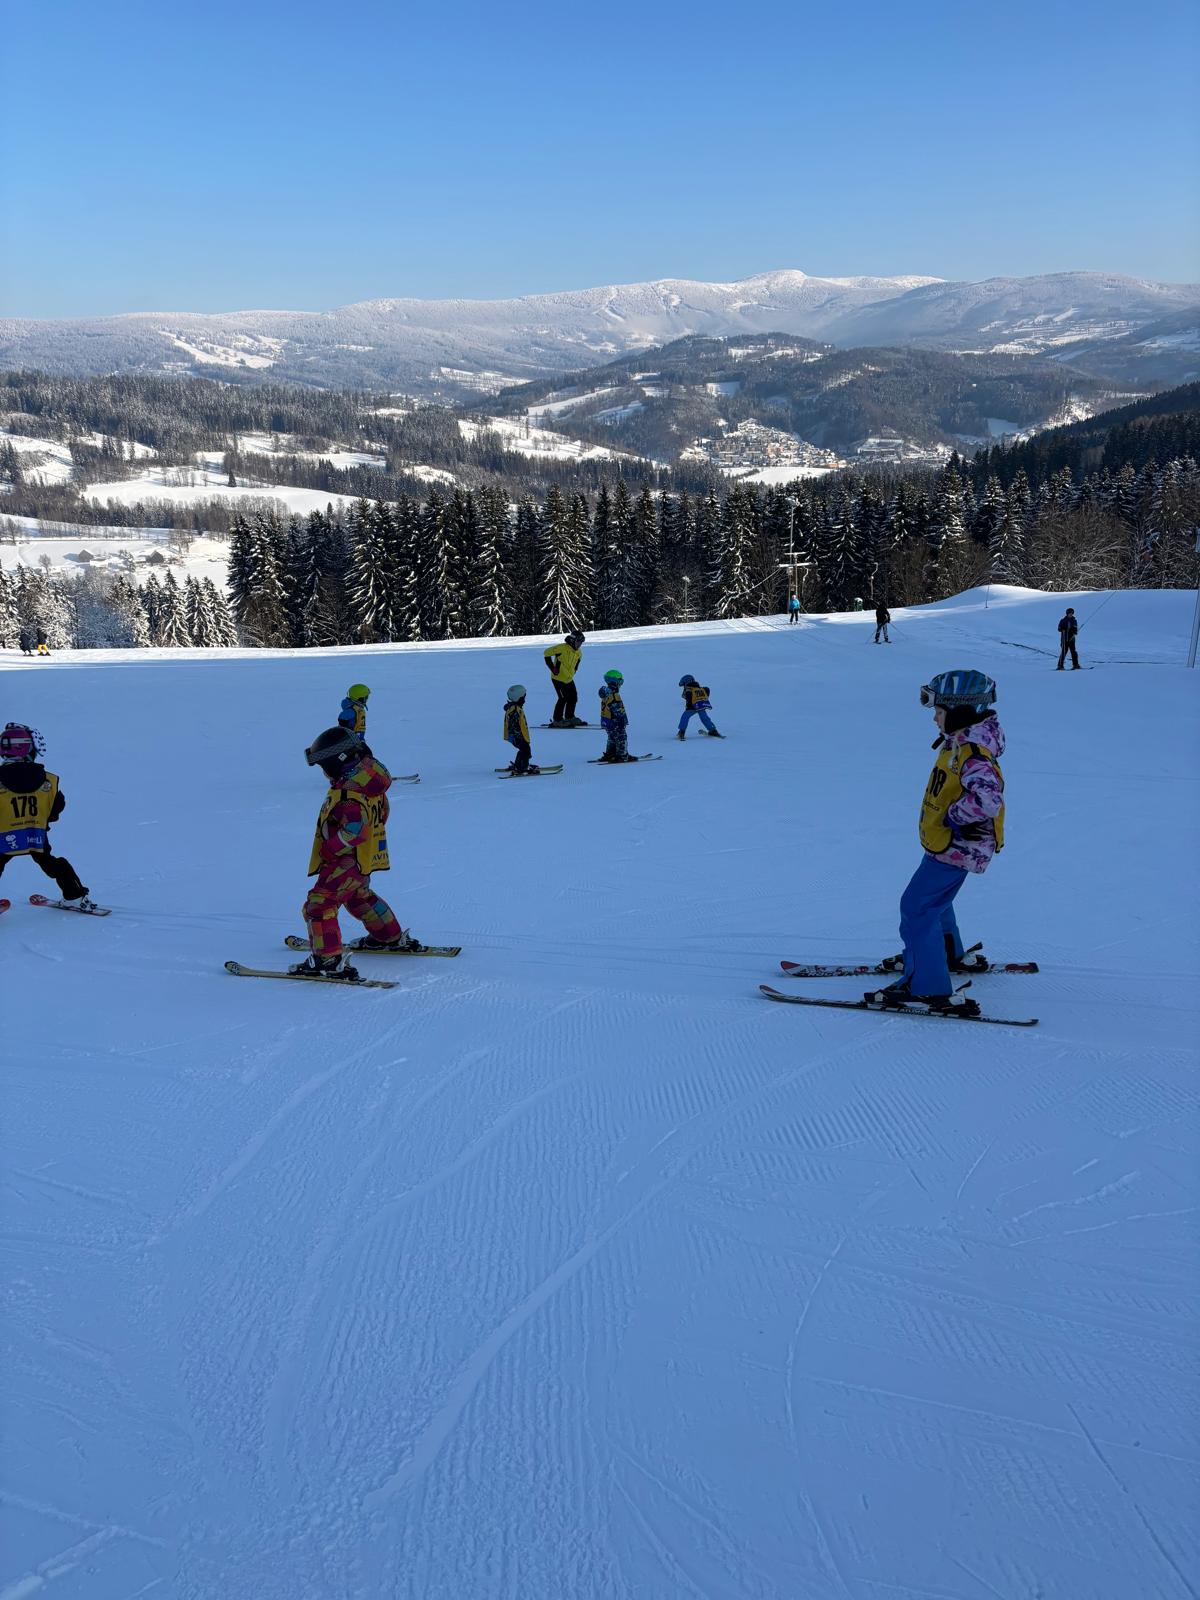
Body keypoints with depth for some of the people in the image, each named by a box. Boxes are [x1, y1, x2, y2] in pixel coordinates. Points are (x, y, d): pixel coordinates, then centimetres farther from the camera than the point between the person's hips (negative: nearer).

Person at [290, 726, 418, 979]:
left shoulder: (350, 792, -26)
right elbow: (378, 817, 17)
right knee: (359, 897, 31)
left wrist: (330, 849, -18)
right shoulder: (367, 779, 6)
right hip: (365, 858, 11)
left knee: (318, 905, -8)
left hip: (348, 862, -11)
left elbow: (354, 830, -32)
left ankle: (329, 960, -10)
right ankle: (392, 938, 44)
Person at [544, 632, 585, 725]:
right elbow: (547, 653, -14)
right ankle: (557, 720, 1)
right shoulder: (562, 648, -20)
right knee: (563, 698, -10)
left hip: (569, 679, 8)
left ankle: (569, 717, 25)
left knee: (573, 697, 10)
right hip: (558, 678, -8)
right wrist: (552, 667, -14)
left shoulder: (578, 652, 5)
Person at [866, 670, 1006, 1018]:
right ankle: (949, 954, 51)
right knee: (933, 899, 29)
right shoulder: (962, 743, 6)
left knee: (917, 908, -10)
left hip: (957, 847, -11)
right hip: (956, 844, 11)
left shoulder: (972, 753, -27)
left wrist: (954, 816, -27)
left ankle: (927, 986, -8)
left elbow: (988, 800, -41)